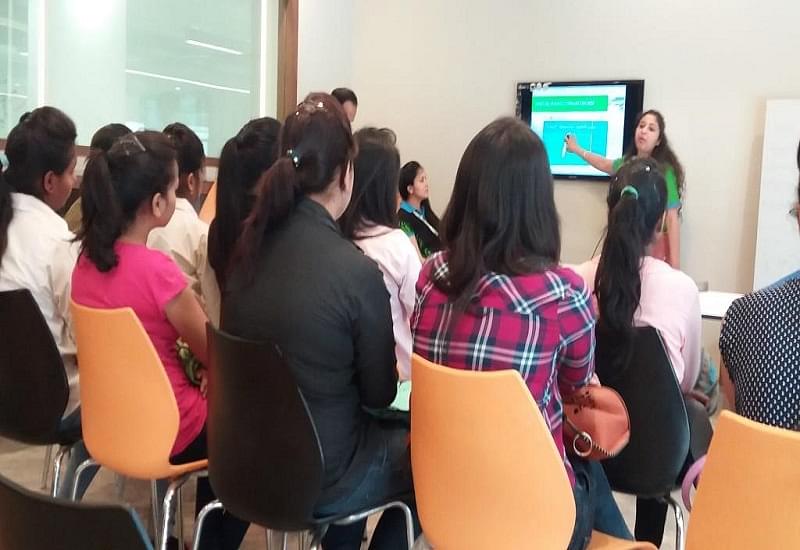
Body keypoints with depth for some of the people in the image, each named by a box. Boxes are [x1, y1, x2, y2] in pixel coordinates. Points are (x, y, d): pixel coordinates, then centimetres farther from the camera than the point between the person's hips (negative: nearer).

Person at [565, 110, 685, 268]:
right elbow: (604, 164, 27)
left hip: (654, 247, -5)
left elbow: (672, 218, -13)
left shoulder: (665, 171, -12)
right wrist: (577, 149, 41)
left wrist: (675, 266, -17)